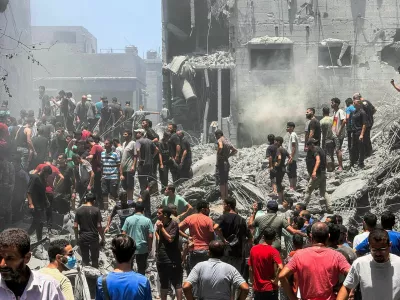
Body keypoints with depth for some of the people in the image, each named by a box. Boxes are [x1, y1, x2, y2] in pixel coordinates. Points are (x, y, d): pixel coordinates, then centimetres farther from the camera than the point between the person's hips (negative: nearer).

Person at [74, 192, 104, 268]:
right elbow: (99, 226, -10)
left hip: (82, 237, 3)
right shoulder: (96, 210, -8)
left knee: (84, 259, 11)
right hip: (93, 237, -3)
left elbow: (75, 226, 0)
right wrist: (103, 238, -1)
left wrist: (77, 237, 12)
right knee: (94, 259, 8)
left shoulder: (79, 210, 0)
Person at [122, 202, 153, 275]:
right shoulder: (147, 220, -7)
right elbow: (150, 236, -8)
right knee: (141, 269, 12)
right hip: (142, 249, -1)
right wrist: (149, 248, 4)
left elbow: (124, 234, -3)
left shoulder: (128, 219, -4)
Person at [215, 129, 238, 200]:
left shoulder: (220, 140, -12)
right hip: (227, 162, 8)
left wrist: (218, 154, -17)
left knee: (221, 182, -4)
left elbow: (221, 147, -34)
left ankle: (223, 198, -3)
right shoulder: (227, 141, 14)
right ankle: (226, 197, 22)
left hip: (221, 163, -8)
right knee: (225, 182, 16)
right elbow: (235, 150, 22)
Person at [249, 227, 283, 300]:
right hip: (270, 288, -4)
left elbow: (251, 269, 5)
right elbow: (280, 268, -28)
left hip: (257, 288, 4)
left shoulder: (253, 249, 0)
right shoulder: (273, 251, -14)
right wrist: (276, 280, -14)